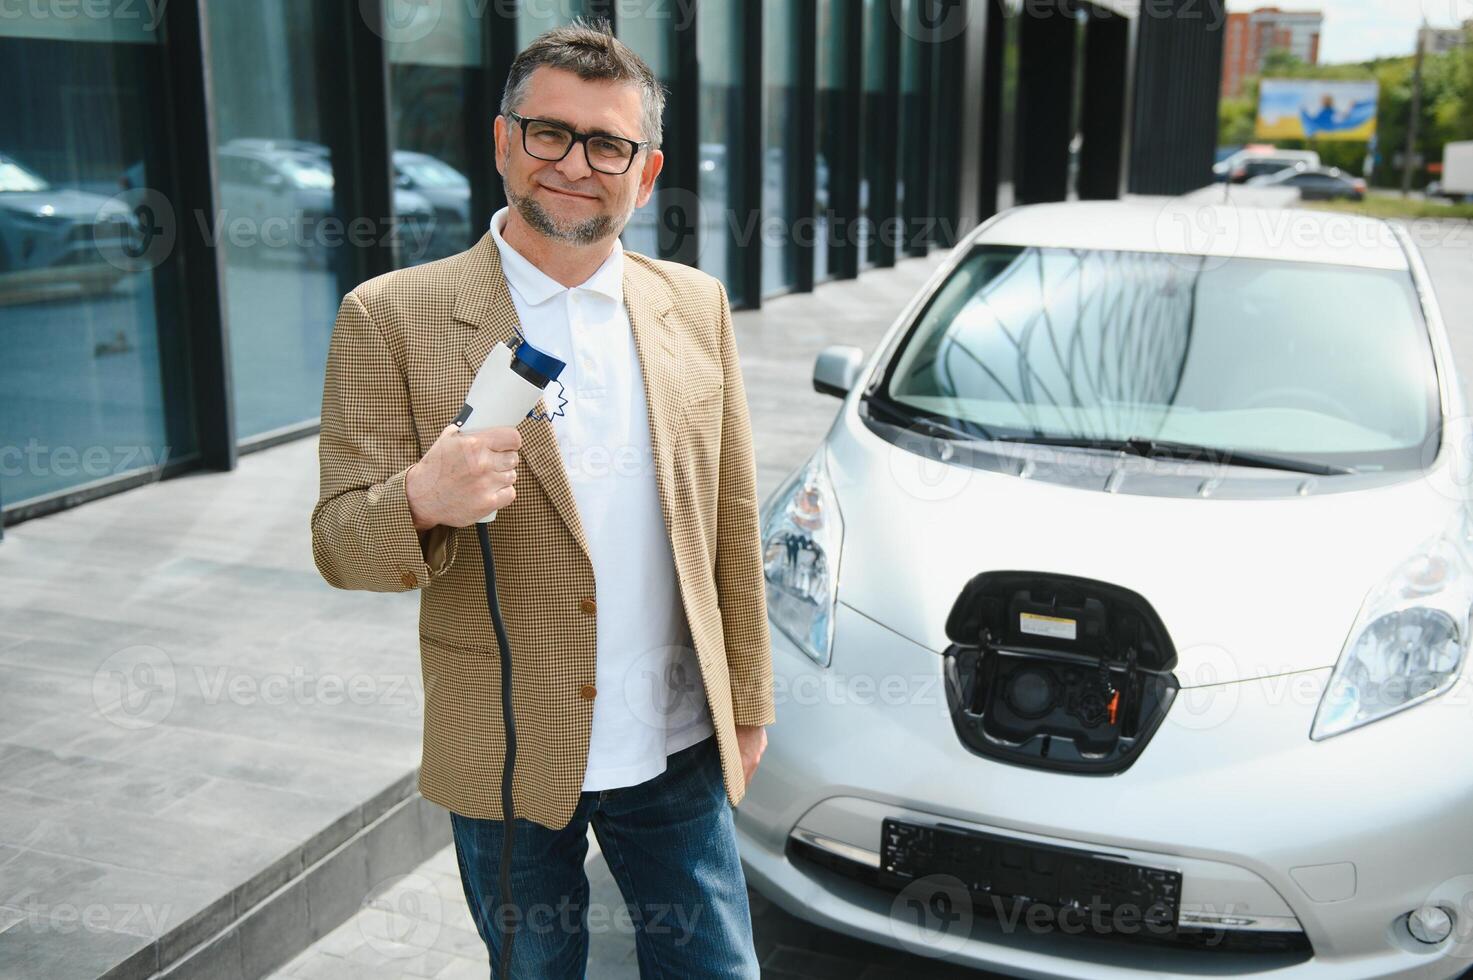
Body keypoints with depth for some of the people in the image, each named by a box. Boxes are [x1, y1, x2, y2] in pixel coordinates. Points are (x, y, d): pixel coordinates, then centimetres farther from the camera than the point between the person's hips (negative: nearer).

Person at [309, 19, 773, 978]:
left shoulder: (697, 306, 2)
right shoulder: (392, 317, -10)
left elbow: (732, 520, 6)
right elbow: (340, 542, -9)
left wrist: (748, 701, 8)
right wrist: (422, 501, -32)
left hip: (678, 750, 3)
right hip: (510, 759, -2)